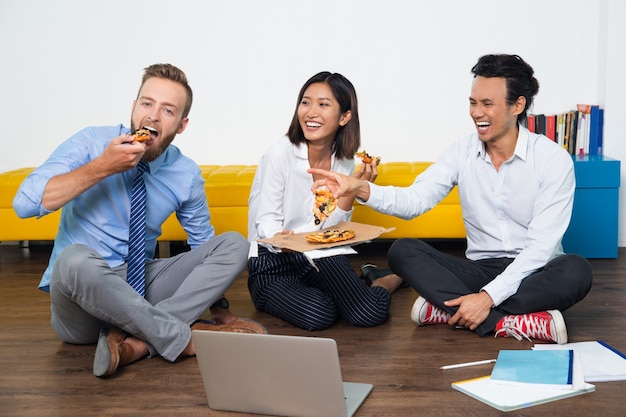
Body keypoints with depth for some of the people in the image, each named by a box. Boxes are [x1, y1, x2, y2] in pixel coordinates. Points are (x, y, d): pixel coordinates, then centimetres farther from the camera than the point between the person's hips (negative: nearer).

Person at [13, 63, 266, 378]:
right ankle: (184, 337, -25)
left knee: (234, 245, -14)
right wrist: (103, 167, -26)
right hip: (79, 292, -3)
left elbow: (204, 244, 10)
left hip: (142, 286, 4)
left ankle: (136, 340, -27)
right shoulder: (91, 143, -10)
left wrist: (220, 311, -2)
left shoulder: (187, 175, -1)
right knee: (75, 259, -40)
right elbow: (25, 203, -20)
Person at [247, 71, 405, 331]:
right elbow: (266, 223, -12)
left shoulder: (345, 162, 0)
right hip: (272, 266, -2)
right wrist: (282, 238, -34)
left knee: (371, 313, -26)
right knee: (317, 315, -31)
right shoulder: (281, 153, -13)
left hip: (319, 261, 2)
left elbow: (330, 231, -2)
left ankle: (387, 281, 9)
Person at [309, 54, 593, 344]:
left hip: (533, 274, -3)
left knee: (576, 271, -35)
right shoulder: (461, 152, 0)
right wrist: (361, 189, -31)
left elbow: (541, 244, -18)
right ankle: (515, 323, -28)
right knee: (402, 251, -19)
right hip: (480, 269, 3)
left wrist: (489, 296, -28)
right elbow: (414, 200, -12)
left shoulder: (553, 159, -11)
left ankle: (444, 310, -29)